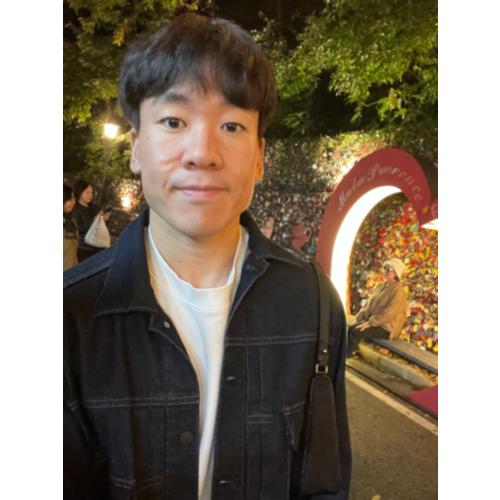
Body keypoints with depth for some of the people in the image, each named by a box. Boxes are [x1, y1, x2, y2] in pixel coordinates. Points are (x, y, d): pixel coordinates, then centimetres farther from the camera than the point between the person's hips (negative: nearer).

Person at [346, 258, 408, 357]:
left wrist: (370, 323, -25)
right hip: (374, 323, 9)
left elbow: (389, 313, -24)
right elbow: (369, 304, 14)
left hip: (386, 328, -8)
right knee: (349, 326, -10)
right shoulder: (382, 286, 13)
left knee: (354, 331, -24)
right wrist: (358, 318, 3)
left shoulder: (398, 291, -15)